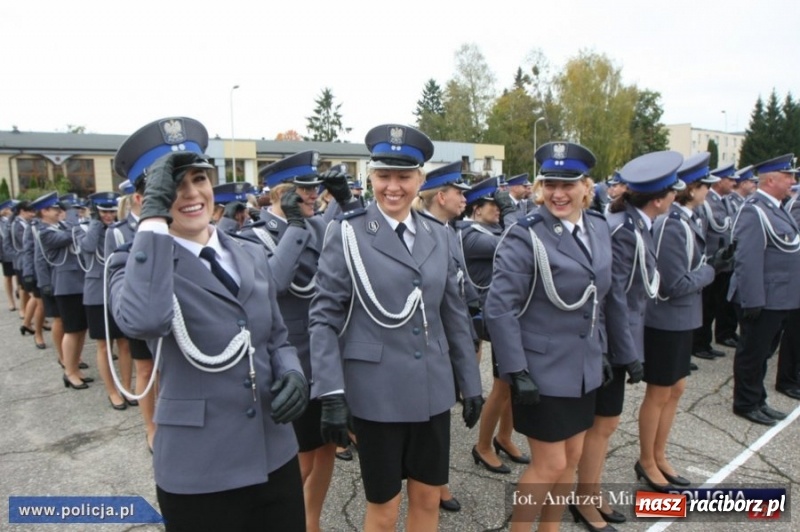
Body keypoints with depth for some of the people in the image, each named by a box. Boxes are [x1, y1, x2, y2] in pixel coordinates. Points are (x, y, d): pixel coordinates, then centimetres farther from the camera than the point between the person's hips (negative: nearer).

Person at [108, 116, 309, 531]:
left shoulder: (251, 256, 6)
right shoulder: (133, 263, -9)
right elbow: (143, 322, -32)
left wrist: (291, 373, -8)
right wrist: (154, 216, -28)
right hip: (198, 472, -4)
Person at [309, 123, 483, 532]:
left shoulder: (438, 237, 7)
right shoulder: (347, 233, -6)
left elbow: (454, 315, 11)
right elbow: (324, 317, -8)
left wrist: (471, 384, 11)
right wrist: (331, 393, -15)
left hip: (432, 390, 4)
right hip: (377, 391, -4)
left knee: (428, 499, 17)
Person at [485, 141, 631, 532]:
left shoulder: (599, 228, 3)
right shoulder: (525, 237, -17)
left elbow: (605, 296, 12)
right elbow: (498, 309, -20)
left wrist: (605, 350, 13)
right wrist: (515, 371, -21)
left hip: (584, 367, 7)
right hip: (541, 371, -6)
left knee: (571, 458, 17)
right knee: (548, 465, 3)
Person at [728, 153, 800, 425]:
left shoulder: (775, 208, 13)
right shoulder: (754, 211, -19)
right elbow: (748, 260, -24)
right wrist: (753, 300, -25)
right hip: (762, 299, -10)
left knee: (763, 351, 19)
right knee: (753, 353, 4)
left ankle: (757, 400, 32)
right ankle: (746, 404, 19)